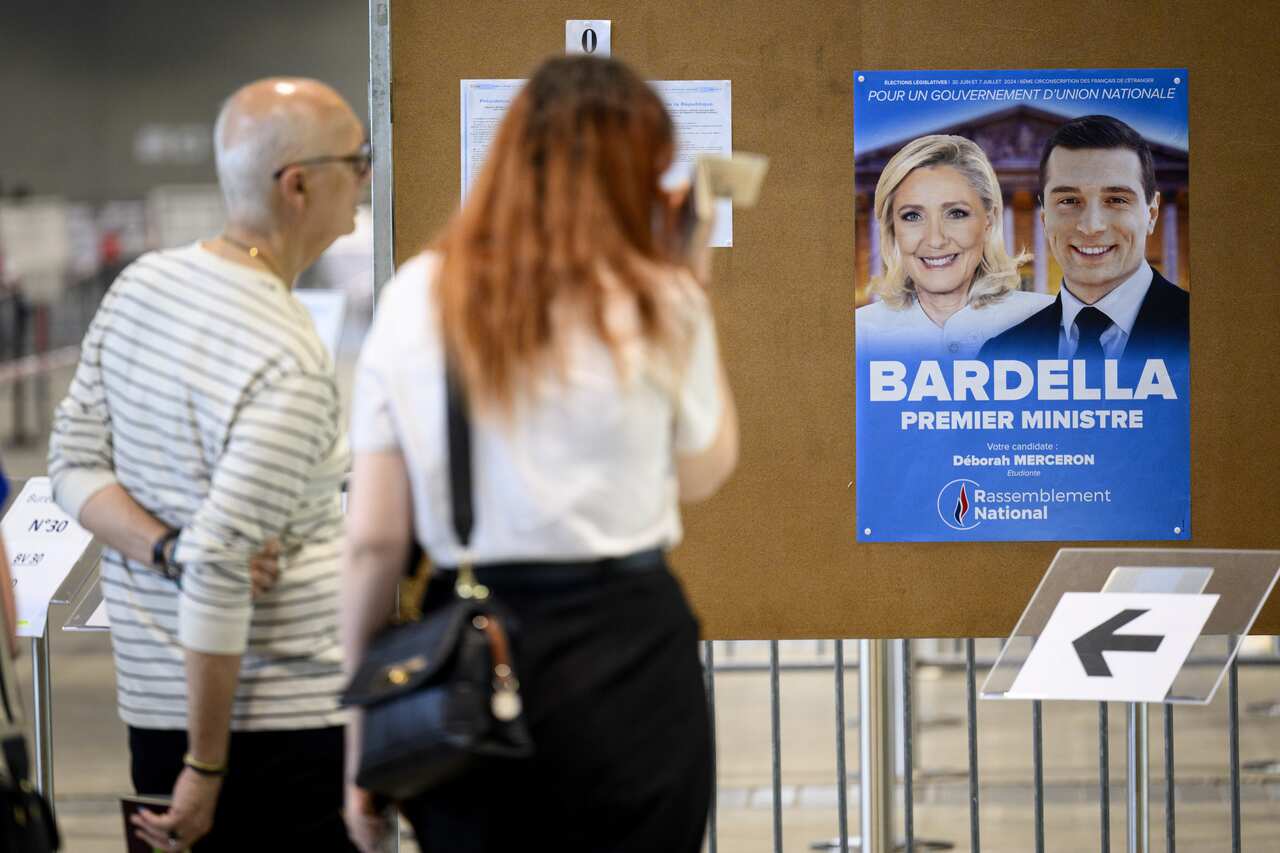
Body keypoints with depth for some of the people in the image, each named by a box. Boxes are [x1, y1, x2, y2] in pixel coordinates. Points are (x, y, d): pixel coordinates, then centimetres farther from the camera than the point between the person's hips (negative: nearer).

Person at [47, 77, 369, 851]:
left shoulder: (141, 285, 4)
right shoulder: (293, 366, -20)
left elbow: (75, 464, 8)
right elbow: (220, 572, -23)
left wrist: (164, 550, -8)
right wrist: (207, 770, -17)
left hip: (152, 701, 8)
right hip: (285, 721, -8)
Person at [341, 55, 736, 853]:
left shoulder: (417, 300, 0)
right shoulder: (660, 303, -4)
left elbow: (373, 541, -1)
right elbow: (704, 473, 14)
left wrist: (361, 736, 7)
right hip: (624, 652, -2)